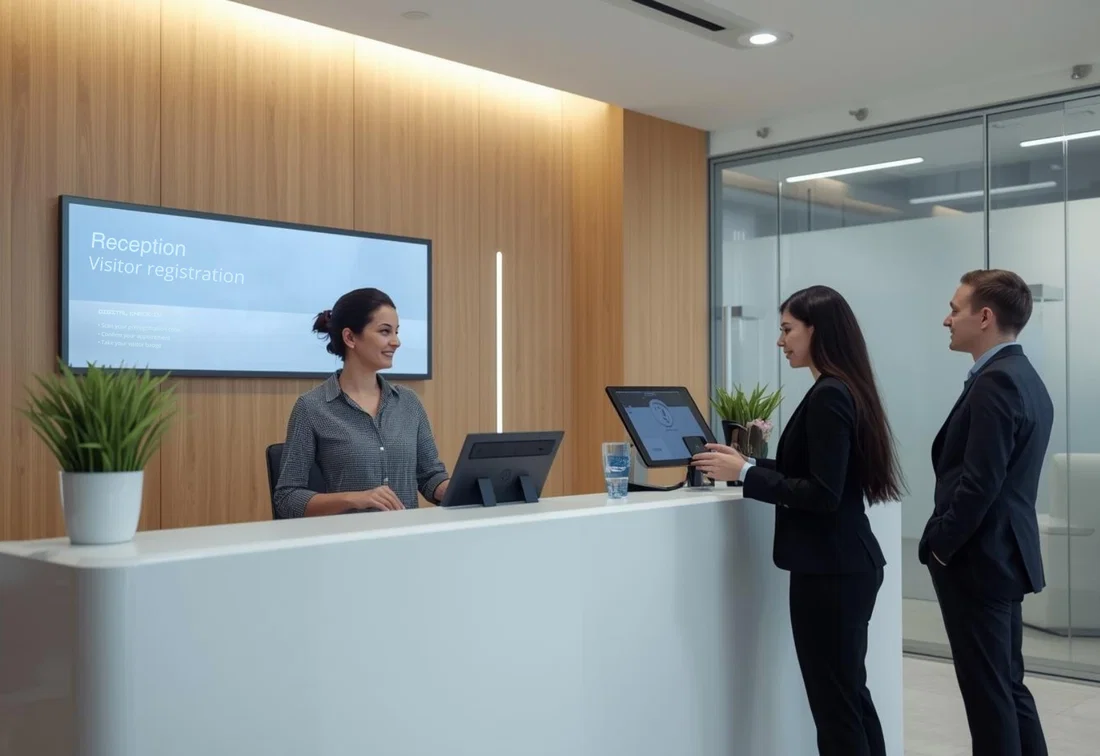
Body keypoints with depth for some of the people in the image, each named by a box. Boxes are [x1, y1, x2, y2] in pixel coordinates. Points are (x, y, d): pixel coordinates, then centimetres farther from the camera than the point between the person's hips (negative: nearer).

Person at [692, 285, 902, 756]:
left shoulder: (828, 396, -18)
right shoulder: (843, 389, 12)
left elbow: (823, 495, -22)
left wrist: (744, 473, -18)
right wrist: (749, 462, 11)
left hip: (830, 570, -10)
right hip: (847, 564, 10)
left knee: (834, 703, 0)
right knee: (850, 695, 18)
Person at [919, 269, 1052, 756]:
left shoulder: (995, 382, -19)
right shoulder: (1024, 378, 13)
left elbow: (978, 483, -24)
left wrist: (937, 544, -12)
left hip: (976, 557, -10)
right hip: (1002, 553, 10)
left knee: (988, 693, 0)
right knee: (1007, 685, 17)